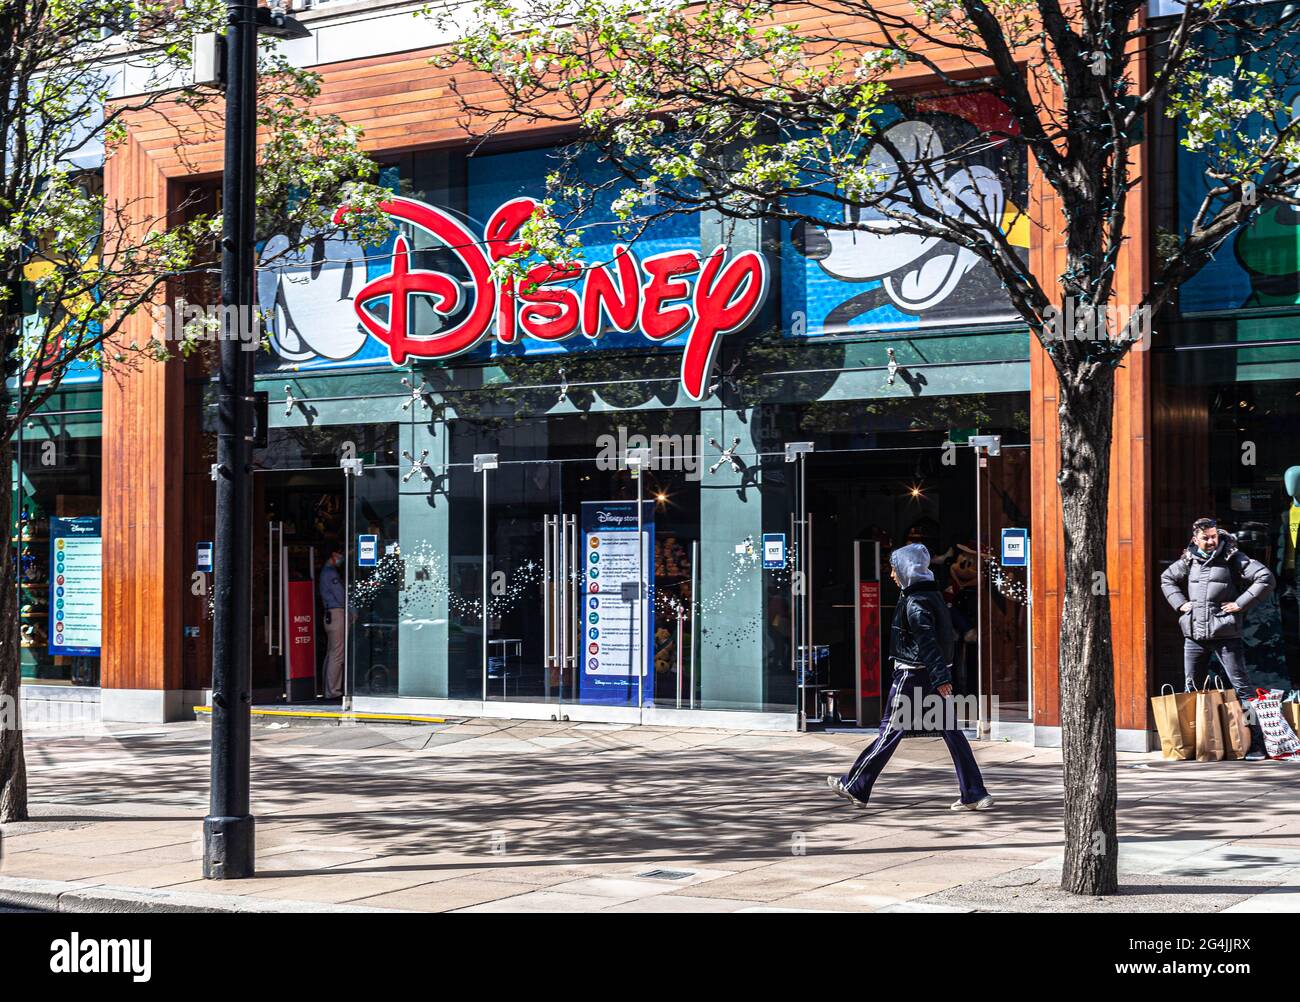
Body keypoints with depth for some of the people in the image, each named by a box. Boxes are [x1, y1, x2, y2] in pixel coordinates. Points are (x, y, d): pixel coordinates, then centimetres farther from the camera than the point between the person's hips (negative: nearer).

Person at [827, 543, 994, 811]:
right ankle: (974, 795, 2)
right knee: (951, 731, 5)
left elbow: (927, 642, -24)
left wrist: (940, 678, -30)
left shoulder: (915, 603, -15)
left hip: (912, 677, -9)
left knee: (890, 731, 0)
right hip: (934, 677, 9)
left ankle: (855, 788, 11)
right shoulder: (933, 595, 13)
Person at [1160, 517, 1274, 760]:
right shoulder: (1188, 560, 9)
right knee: (1190, 688, 10)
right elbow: (1166, 579, 27)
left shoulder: (1232, 558, -5)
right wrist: (1179, 603, 12)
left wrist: (1241, 603, -12)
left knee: (1241, 686, -6)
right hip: (1194, 635, 5)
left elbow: (1266, 578, -10)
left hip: (1225, 633, -5)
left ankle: (1257, 742, -5)